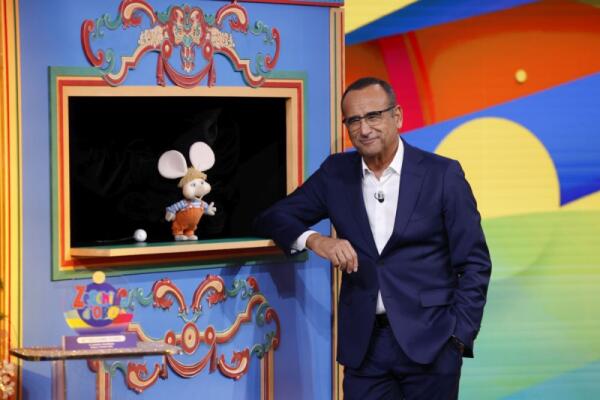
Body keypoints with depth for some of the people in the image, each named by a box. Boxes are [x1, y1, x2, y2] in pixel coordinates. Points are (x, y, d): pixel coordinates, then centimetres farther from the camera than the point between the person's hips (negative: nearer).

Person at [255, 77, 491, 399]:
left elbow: (474, 264, -1)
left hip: (430, 341, -2)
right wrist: (314, 239, -13)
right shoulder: (336, 173, 7)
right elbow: (273, 218, 7)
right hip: (363, 342, 3)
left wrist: (459, 338, -9)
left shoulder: (442, 175, -2)